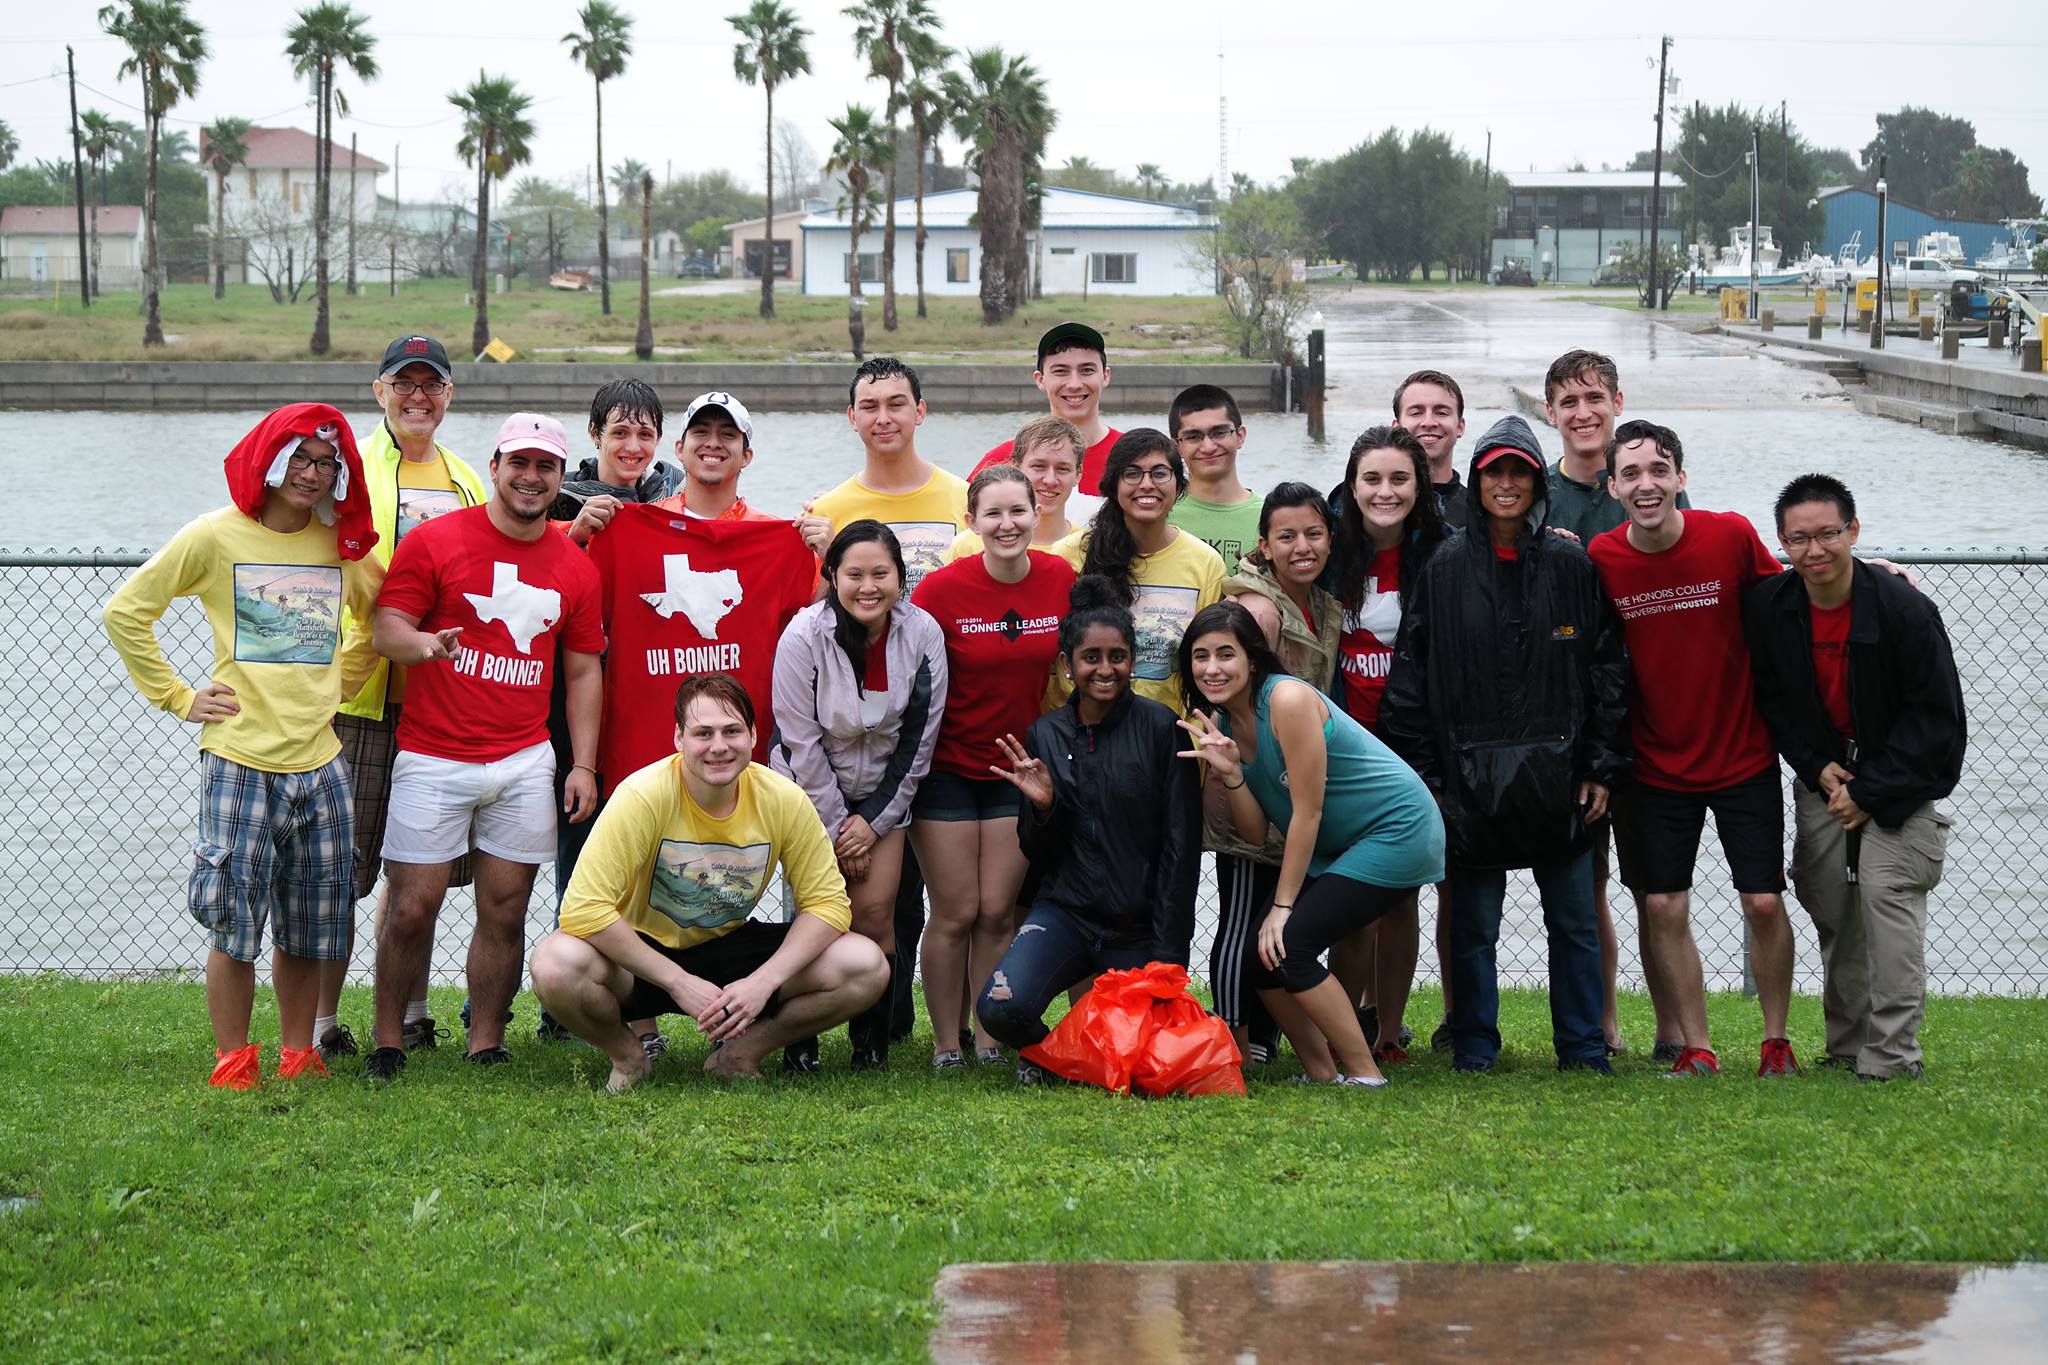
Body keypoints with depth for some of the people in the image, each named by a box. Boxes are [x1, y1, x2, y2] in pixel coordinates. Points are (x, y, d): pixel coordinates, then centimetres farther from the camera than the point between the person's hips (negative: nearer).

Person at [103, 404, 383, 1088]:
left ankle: (298, 1056, 20)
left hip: (320, 763, 4)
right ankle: (232, 1062, 9)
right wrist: (177, 698, -1)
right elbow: (125, 611, 1)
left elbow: (378, 618, 27)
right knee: (234, 922, -3)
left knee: (310, 928, 7)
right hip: (239, 760, -4)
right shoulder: (216, 535, -3)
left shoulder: (342, 544, 9)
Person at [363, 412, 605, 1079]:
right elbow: (386, 629, -4)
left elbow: (583, 671, 14)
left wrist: (583, 764, 7)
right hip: (434, 759, -3)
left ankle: (485, 1047, 12)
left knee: (505, 910, 3)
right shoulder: (436, 540, -1)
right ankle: (386, 1044, 8)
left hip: (525, 763, 3)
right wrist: (422, 643, -27)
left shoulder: (575, 568, 10)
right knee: (413, 907, -4)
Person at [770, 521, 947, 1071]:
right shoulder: (805, 635, -19)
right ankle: (799, 1036, 4)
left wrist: (874, 821, -7)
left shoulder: (923, 634, -12)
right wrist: (837, 828, -12)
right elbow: (802, 743, -15)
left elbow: (918, 741, -5)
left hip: (882, 795, 2)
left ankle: (872, 1038, 8)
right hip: (810, 790, -2)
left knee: (875, 913, -6)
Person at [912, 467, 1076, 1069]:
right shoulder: (941, 588, -15)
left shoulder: (1063, 579, -6)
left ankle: (990, 1042, 16)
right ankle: (946, 1046, 11)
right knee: (956, 913, 0)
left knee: (998, 911, 5)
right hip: (948, 767, -2)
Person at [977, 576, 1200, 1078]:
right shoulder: (1043, 735, 5)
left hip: (1140, 925, -1)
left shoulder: (1159, 728, -6)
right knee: (1001, 1009, -24)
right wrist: (1041, 806, -12)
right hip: (1067, 912, 2)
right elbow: (1040, 857, 9)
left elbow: (1180, 849, -6)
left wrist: (1167, 956, -9)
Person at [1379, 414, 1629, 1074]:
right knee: (1473, 922, 5)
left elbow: (1607, 668, 5)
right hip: (1471, 779, 0)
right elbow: (1412, 675, 2)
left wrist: (1600, 767, 0)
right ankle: (1473, 1049, 15)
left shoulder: (1571, 565, 4)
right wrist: (1423, 773, -4)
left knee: (1574, 919, 6)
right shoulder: (1445, 568, 3)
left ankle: (1584, 1046, 15)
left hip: (1557, 774, 1)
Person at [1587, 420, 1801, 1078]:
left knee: (1764, 902, -1)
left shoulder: (1732, 535, -12)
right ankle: (1696, 1049, 13)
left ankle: (1776, 1041, 17)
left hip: (1743, 757, -1)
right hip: (1654, 767, 1)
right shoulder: (1597, 560, -10)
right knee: (1663, 908, 0)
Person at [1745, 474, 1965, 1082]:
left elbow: (1937, 715, -15)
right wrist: (1817, 768, -10)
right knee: (1829, 903, 4)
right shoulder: (1767, 608, -9)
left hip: (1900, 780, -4)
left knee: (1887, 890, -17)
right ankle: (1847, 1047, 16)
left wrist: (1871, 793, -17)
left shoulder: (1904, 609, -20)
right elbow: (1772, 699, 4)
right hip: (1823, 778, 4)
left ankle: (1891, 1055, -13)